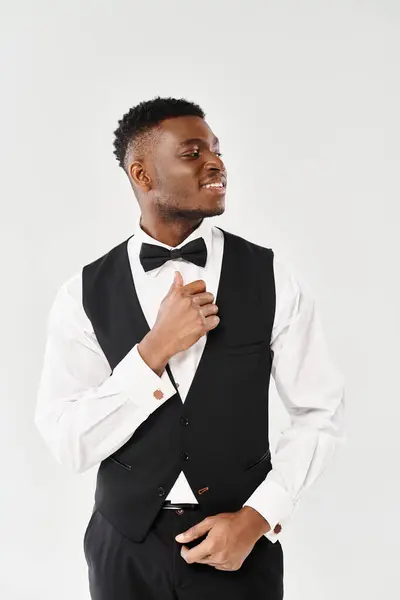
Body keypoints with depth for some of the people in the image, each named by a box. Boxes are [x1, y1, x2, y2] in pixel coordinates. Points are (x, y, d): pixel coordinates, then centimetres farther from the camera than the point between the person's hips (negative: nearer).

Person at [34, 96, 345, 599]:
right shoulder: (84, 295, -8)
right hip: (125, 546, 1)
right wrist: (156, 347, -22)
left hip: (242, 541, 0)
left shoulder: (270, 278, -7)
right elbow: (68, 445, -12)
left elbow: (321, 412, -2)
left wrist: (257, 517, -12)